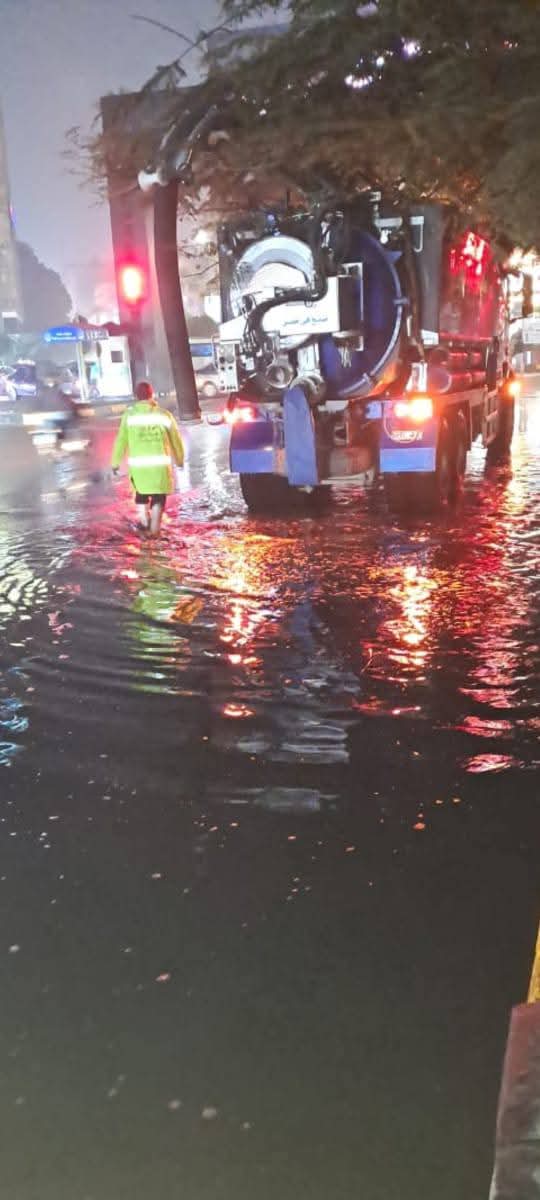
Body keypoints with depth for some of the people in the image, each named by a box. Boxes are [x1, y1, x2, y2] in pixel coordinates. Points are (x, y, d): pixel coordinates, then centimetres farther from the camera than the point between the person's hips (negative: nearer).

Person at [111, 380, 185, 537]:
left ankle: (144, 521, 28)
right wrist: (179, 460, 25)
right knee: (159, 496, 10)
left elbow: (121, 440, 0)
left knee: (141, 492, 24)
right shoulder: (164, 414, 4)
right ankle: (155, 529, 5)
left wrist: (116, 462, 10)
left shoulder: (130, 415, 0)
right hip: (160, 463, 0)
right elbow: (176, 440, 11)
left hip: (138, 464, 0)